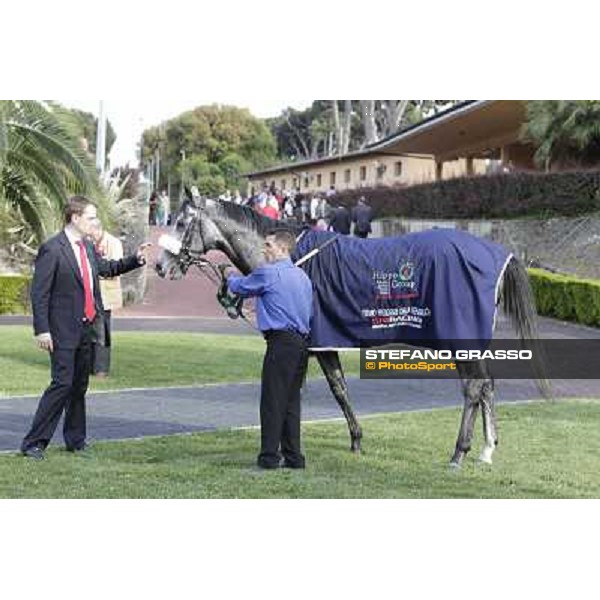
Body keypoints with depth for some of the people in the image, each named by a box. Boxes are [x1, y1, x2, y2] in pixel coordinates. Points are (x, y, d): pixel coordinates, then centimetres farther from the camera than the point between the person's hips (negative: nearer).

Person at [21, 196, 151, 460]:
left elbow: (108, 268, 30)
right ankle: (33, 443, -5)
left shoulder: (87, 247, 11)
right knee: (62, 384, -12)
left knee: (80, 386, 14)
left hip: (86, 328, 8)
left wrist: (136, 259, 16)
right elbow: (39, 293, -14)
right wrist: (42, 329, -19)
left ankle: (75, 441, 24)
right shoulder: (51, 249, -12)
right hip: (63, 331, -8)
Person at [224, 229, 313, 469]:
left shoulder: (268, 272, -8)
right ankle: (293, 456, 15)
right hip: (302, 342, 8)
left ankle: (270, 456, -3)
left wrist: (230, 277, 29)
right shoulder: (303, 276, 16)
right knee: (291, 400, 12)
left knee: (272, 400, -4)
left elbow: (241, 287, 6)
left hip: (281, 341, -8)